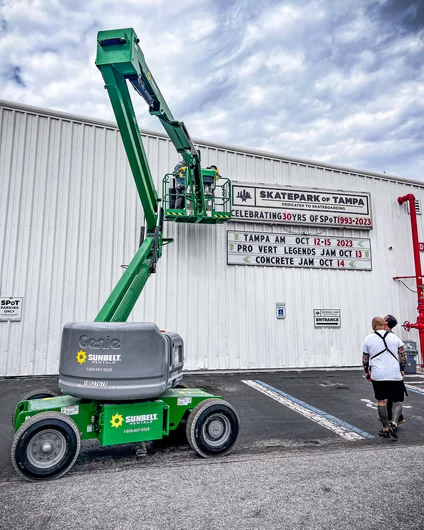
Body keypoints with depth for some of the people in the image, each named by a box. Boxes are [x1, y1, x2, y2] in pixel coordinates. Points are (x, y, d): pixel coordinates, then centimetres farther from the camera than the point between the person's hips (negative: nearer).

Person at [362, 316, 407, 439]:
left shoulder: (368, 339, 3)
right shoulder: (395, 337, 5)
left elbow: (365, 359, 7)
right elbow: (403, 357, 4)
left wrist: (366, 372, 22)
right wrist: (402, 370, 18)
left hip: (378, 375, 0)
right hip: (395, 375, 1)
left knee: (381, 401, 10)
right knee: (398, 401, 12)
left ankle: (386, 429, 14)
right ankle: (394, 423, -8)